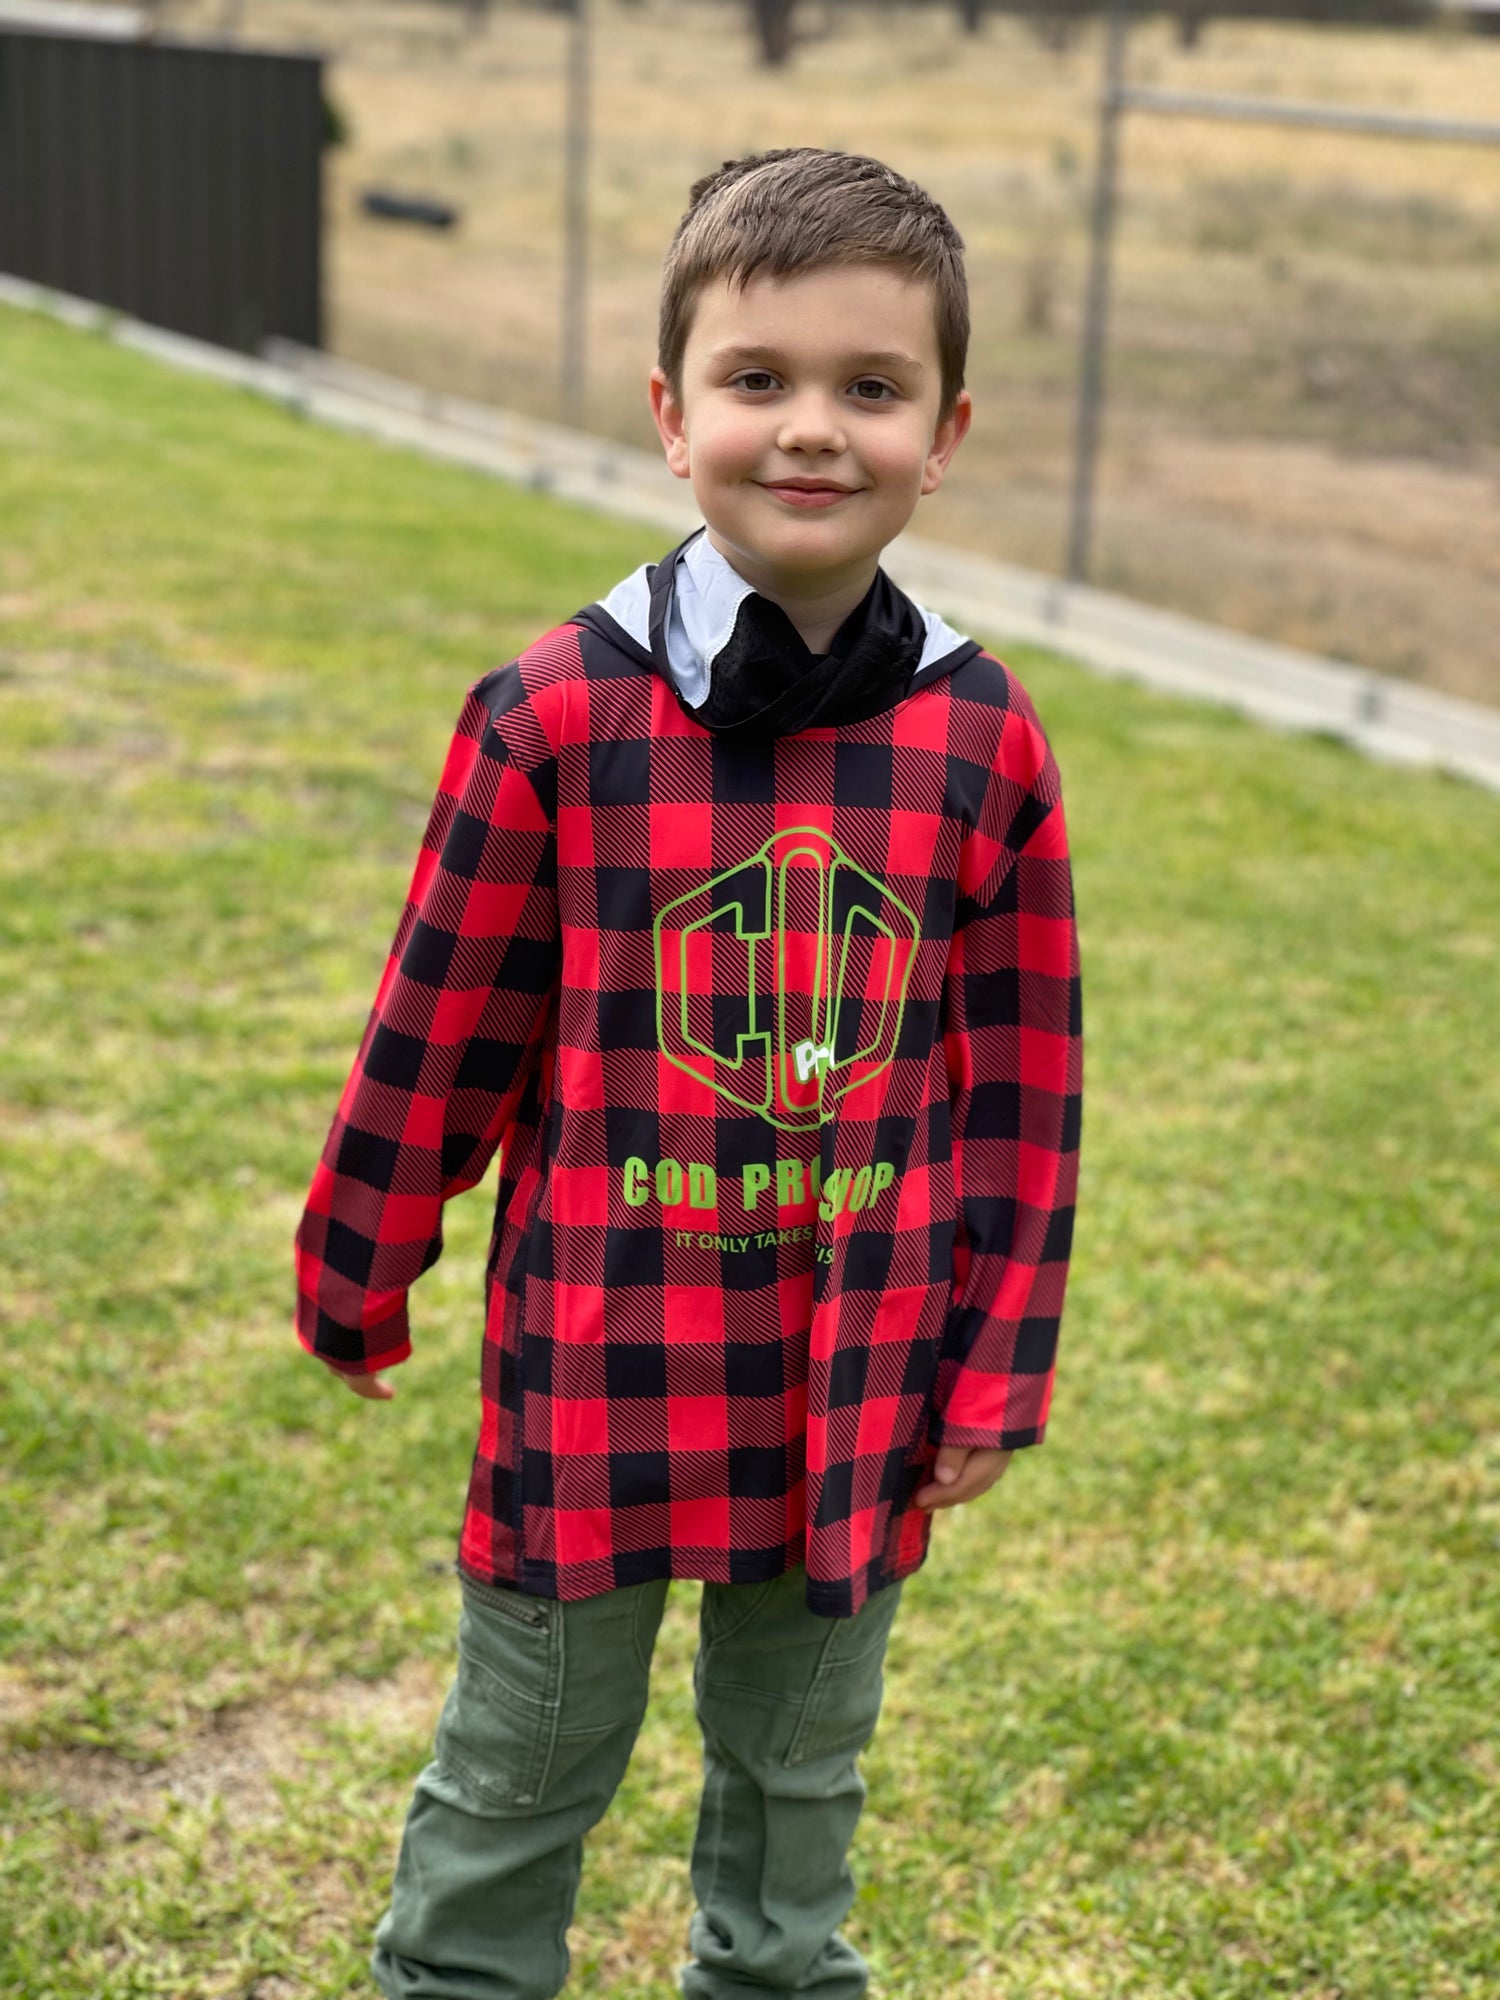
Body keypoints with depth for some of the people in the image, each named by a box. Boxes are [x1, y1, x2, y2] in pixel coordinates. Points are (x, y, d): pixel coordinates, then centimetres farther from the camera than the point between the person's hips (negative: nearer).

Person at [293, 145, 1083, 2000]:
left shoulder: (988, 744, -6)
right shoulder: (560, 711, -13)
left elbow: (1024, 1075, 0)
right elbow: (439, 1028, -4)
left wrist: (1005, 1360, 3)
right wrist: (354, 1276, 5)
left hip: (861, 1370, 2)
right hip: (595, 1355, -2)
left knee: (801, 1764, 23)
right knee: (521, 1768, 16)